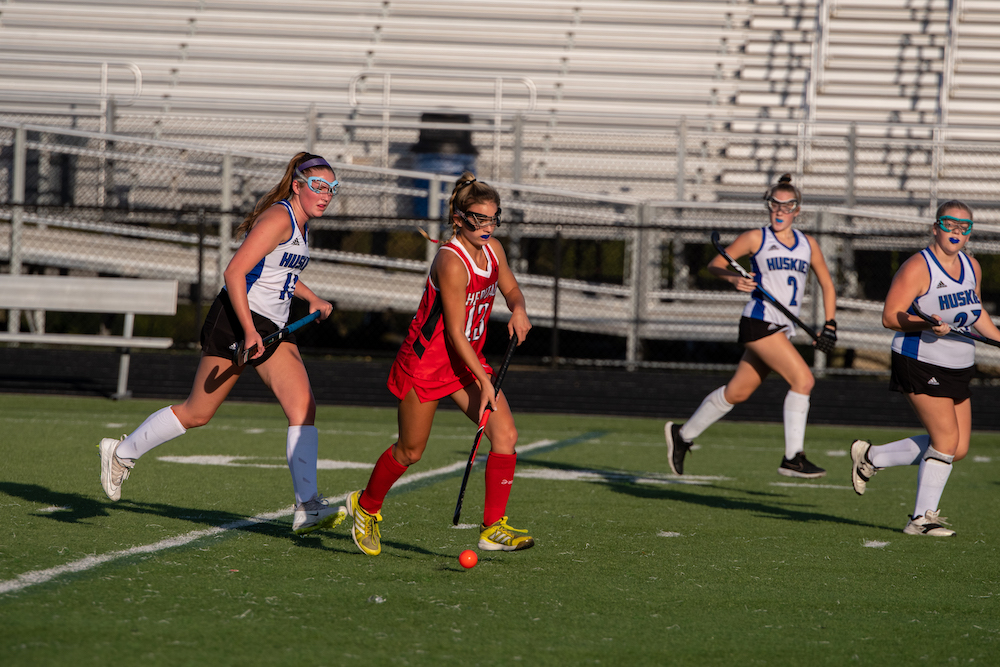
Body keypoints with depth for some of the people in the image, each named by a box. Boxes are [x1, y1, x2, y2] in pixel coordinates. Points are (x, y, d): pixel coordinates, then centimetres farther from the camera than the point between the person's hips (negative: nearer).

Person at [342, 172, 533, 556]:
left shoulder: (493, 250, -2)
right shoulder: (452, 261, -25)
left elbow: (510, 288, 19)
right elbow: (455, 331, -25)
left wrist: (518, 309, -5)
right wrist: (484, 382, -25)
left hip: (468, 360, 7)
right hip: (427, 361, -7)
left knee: (505, 435, -10)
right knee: (410, 451, 7)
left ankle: (493, 528, -6)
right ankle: (367, 506, 35)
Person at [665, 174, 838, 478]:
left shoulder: (808, 244, 11)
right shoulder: (756, 238, -2)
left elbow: (827, 284, 19)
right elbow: (715, 264, 2)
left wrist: (830, 324, 8)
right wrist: (734, 278, -19)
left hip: (783, 330, 6)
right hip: (759, 323, -6)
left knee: (737, 392, 13)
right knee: (802, 378, -19)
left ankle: (682, 435, 29)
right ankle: (793, 458, -17)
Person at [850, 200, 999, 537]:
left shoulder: (972, 267, 9)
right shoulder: (917, 268, -14)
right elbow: (890, 317, -17)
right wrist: (927, 325, -30)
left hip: (957, 369, 8)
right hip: (922, 365, -8)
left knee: (958, 448, 3)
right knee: (947, 440, -12)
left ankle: (871, 457, 17)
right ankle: (922, 517, 5)